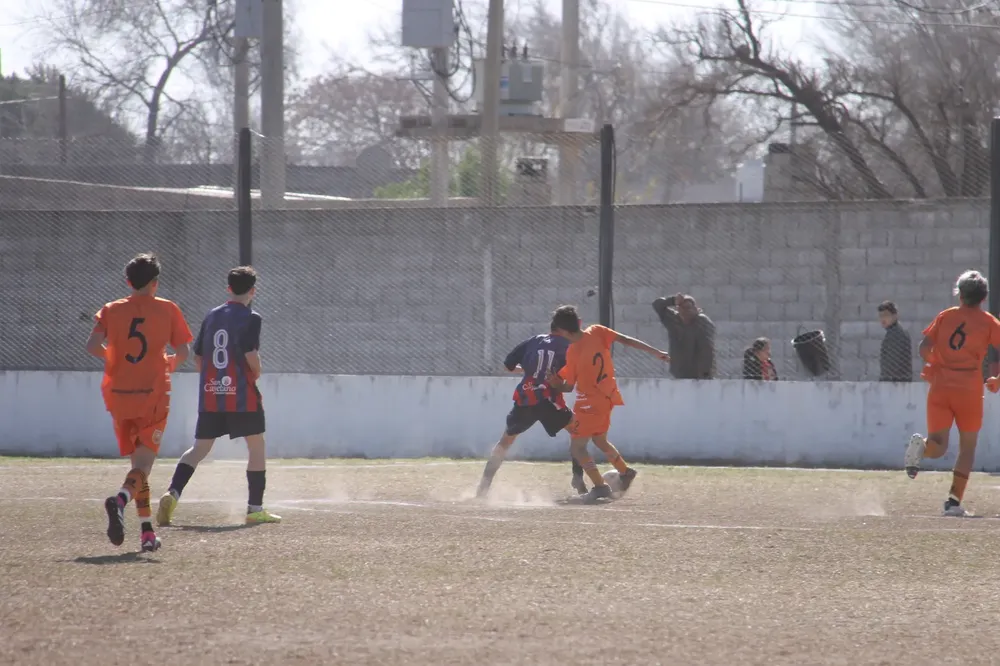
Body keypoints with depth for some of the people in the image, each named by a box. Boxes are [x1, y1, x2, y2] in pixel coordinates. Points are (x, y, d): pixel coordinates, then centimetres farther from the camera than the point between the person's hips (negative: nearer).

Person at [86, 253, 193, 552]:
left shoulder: (111, 310, 5)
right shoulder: (167, 310, 1)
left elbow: (93, 345, -8)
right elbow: (183, 350, -3)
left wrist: (112, 358, 12)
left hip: (119, 395, 3)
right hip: (153, 396, -3)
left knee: (137, 461, 15)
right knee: (144, 462, -5)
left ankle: (147, 531, 12)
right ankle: (121, 499, -37)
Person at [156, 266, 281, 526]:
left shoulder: (211, 317, 10)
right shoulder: (250, 318, -8)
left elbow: (198, 358, 13)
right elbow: (251, 356, -17)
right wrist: (256, 375, 3)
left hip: (210, 396, 5)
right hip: (242, 397, -5)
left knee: (199, 448, 9)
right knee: (257, 446, 8)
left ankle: (172, 493, -11)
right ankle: (255, 508, 8)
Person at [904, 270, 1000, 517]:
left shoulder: (945, 316, 10)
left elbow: (924, 347, 4)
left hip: (939, 387, 2)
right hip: (969, 390, -2)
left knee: (938, 446, 4)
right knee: (967, 447, 11)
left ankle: (921, 446, -33)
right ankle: (954, 501, 2)